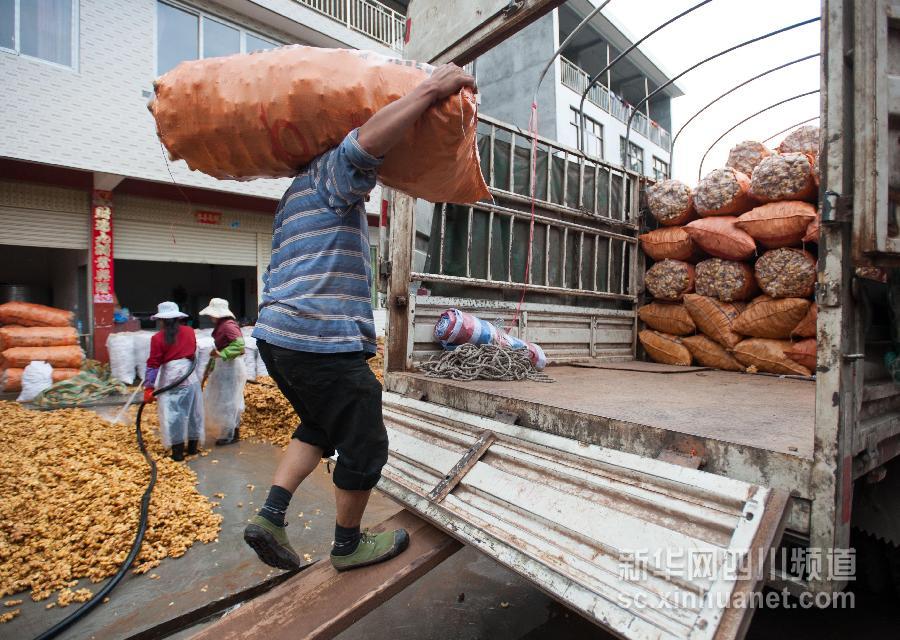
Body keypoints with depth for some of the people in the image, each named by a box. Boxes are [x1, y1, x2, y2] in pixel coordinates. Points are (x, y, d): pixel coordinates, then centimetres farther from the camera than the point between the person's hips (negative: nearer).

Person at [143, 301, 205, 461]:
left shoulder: (158, 338, -7)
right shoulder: (189, 331, 3)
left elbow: (153, 364, -7)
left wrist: (149, 387, -3)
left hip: (170, 376, -3)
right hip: (190, 374, 4)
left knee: (173, 413, 4)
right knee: (192, 410, 13)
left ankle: (178, 451, 7)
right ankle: (193, 446, 22)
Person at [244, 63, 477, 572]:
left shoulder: (297, 194, 27)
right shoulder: (330, 172, -2)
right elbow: (366, 144, -25)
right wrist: (430, 90, -20)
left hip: (276, 336, 10)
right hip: (323, 342, -10)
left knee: (320, 428, 28)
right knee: (364, 446, 8)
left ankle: (270, 517, 22)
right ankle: (349, 544, 27)